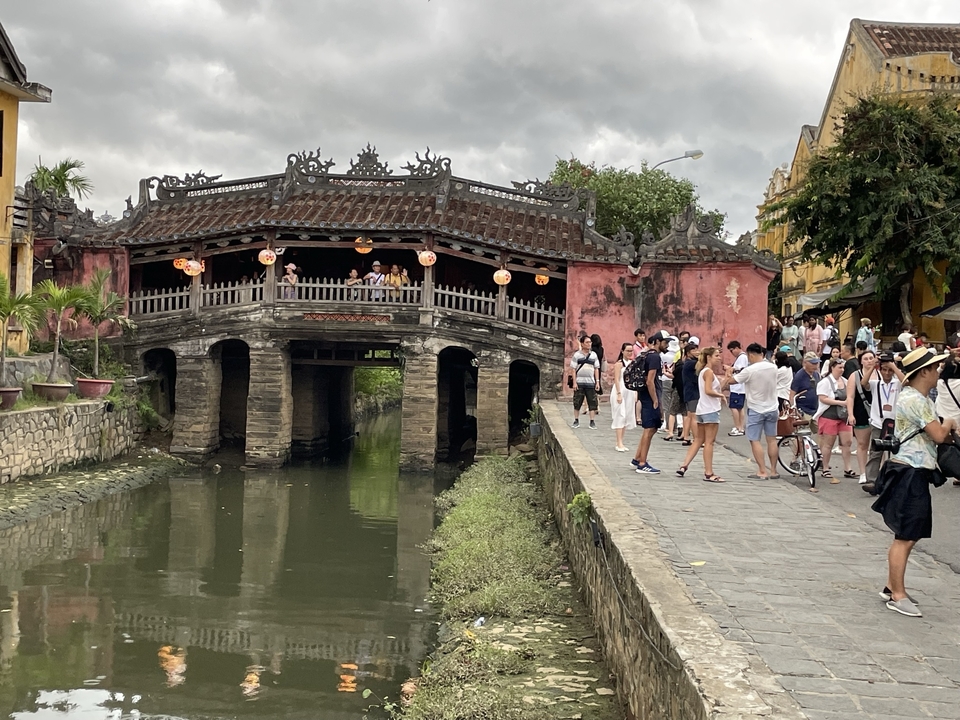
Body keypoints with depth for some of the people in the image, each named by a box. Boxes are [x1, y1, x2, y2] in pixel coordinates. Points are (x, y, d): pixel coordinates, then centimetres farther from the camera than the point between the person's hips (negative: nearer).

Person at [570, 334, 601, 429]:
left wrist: (597, 382, 4)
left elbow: (596, 369, 10)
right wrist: (574, 382, -6)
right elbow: (574, 369, 0)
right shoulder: (577, 355, 0)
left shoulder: (593, 355, 7)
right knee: (577, 403, 4)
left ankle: (592, 422, 4)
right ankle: (576, 421, 15)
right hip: (579, 383, -2)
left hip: (590, 382, 2)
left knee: (592, 403, 0)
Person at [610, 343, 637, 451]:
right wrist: (619, 394, -19)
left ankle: (621, 442, 14)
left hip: (630, 392, 7)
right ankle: (619, 443, -10)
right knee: (620, 416, -9)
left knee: (627, 416, 7)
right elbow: (617, 379, -13)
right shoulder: (619, 363, -8)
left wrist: (636, 394, 11)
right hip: (621, 391, -7)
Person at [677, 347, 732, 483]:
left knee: (699, 440, 14)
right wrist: (721, 395, -10)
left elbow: (718, 388, 12)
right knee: (709, 442, -6)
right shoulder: (709, 372, -11)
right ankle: (708, 473, -4)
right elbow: (708, 391, -23)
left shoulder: (704, 371, 17)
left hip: (702, 410, 9)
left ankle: (684, 466, 10)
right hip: (710, 410, -9)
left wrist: (726, 378, 7)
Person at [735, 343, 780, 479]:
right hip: (772, 409, 6)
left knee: (755, 440, 0)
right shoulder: (773, 367, -1)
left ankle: (762, 472, -5)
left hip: (756, 410, -6)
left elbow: (732, 381, -10)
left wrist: (731, 373, 10)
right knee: (771, 440, 12)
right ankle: (773, 471, 17)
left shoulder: (749, 370, -18)